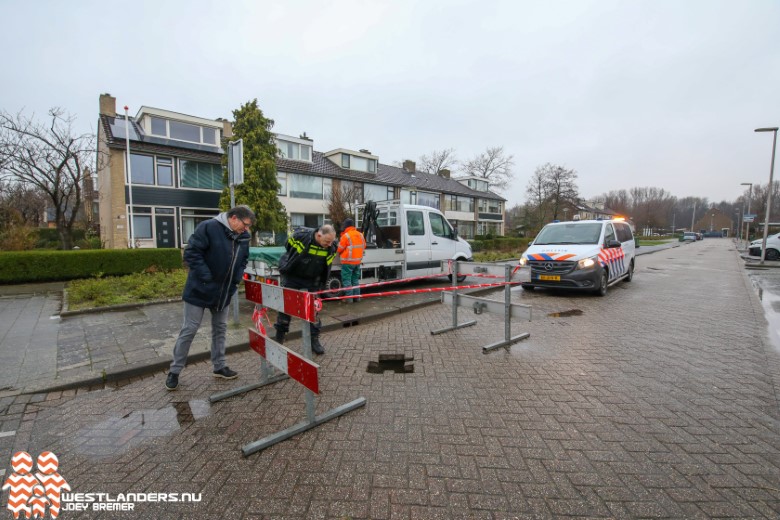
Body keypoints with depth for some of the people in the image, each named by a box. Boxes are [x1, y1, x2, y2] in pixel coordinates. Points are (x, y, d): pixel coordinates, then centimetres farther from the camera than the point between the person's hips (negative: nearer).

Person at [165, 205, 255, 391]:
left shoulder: (243, 236, 0)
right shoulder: (208, 227, -20)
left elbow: (243, 261, 13)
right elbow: (191, 253, -21)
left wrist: (237, 279, -1)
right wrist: (206, 278, -22)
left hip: (224, 292, 6)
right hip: (200, 290, -6)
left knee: (220, 329, 14)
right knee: (189, 330, 3)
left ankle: (219, 367, 28)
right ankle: (174, 371, 20)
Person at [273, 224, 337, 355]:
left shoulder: (331, 248, -18)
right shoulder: (300, 236, -26)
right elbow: (288, 247, -3)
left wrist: (321, 285, 5)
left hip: (312, 281, 2)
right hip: (291, 276, -1)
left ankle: (314, 340, 14)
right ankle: (279, 337, 22)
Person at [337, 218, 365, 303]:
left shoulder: (346, 236, -14)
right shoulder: (360, 235, 5)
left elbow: (339, 249, -6)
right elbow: (363, 247, 13)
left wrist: (338, 253, 16)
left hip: (348, 262, -6)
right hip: (358, 261, 7)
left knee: (347, 280, 0)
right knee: (355, 280, 16)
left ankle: (349, 298, -1)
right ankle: (356, 296, 19)